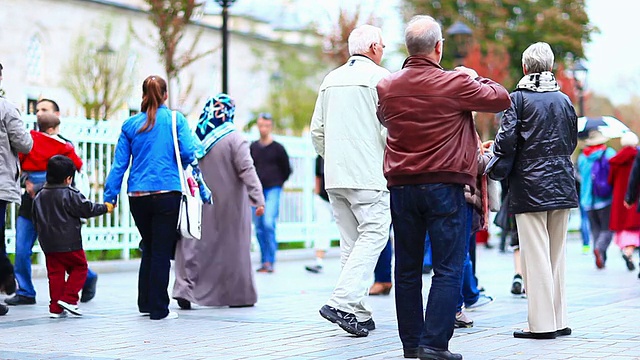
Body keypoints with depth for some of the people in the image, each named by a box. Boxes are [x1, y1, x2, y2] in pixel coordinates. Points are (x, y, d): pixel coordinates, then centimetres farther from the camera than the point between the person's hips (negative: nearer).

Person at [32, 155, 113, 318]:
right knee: (79, 268, 11)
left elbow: (36, 220, 14)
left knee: (55, 273, 9)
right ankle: (68, 298, 0)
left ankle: (55, 308, 8)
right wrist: (105, 207, 6)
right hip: (69, 243, -6)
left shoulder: (39, 196, 8)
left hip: (48, 245, 6)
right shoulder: (70, 195, -12)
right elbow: (87, 209, -9)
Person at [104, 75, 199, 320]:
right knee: (162, 251, 2)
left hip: (137, 196, 3)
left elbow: (119, 163, 4)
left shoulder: (131, 124, 5)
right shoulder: (176, 119, -1)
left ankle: (145, 303, 24)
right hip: (167, 193, -3)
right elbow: (188, 153, -7)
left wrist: (110, 196, 8)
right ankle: (158, 309, 3)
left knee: (149, 248, 19)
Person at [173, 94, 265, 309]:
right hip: (230, 203, -4)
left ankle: (185, 288, -6)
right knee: (232, 246, 6)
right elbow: (247, 170, -16)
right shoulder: (233, 139, -13)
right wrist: (258, 198, -15)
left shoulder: (196, 138, 1)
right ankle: (238, 295, 14)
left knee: (198, 245, 8)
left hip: (201, 202, 4)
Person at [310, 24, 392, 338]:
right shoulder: (379, 76, -5)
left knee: (350, 240, 10)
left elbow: (317, 131, 17)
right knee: (373, 235, -6)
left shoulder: (330, 80, 16)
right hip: (368, 175, -7)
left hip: (335, 175, 7)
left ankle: (359, 313, 10)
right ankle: (343, 303, -19)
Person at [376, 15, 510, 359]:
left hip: (401, 186, 4)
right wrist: (473, 76, 19)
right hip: (444, 186, -4)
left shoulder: (387, 87, 3)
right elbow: (502, 98, 3)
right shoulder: (455, 83, -9)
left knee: (407, 269, 11)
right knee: (448, 269, -1)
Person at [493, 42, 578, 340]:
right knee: (557, 254, 11)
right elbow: (573, 141, 16)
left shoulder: (519, 98, -6)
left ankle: (542, 323, -4)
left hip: (530, 188, -5)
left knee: (536, 256, -3)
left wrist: (495, 163, 5)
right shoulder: (564, 100, 9)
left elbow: (506, 141, -14)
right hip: (562, 187, 5)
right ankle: (559, 320, 14)